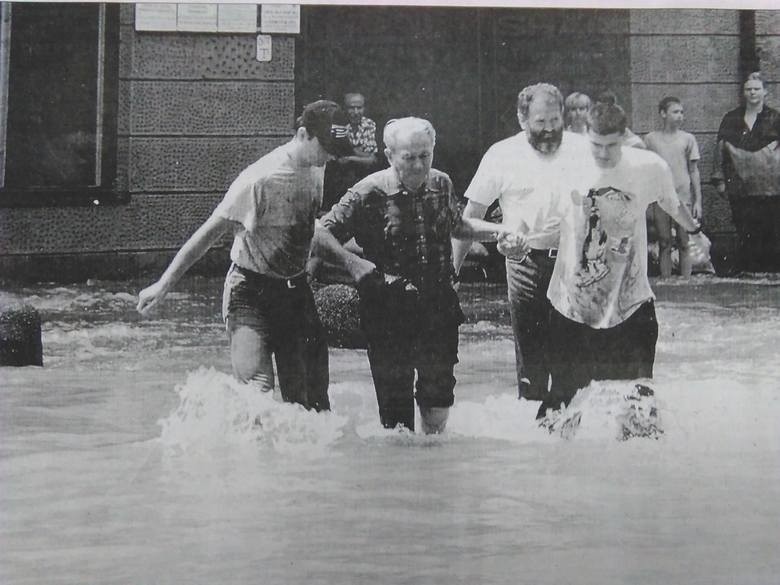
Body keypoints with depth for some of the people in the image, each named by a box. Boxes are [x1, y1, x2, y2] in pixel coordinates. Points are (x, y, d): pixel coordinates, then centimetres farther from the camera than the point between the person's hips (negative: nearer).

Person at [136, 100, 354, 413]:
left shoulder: (316, 170, 3)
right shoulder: (262, 178, -20)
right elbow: (209, 232, -17)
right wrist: (164, 284, -17)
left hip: (295, 291, 7)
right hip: (251, 292, -7)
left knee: (310, 398, 4)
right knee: (258, 392, -21)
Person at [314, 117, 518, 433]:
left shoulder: (441, 184, 3)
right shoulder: (369, 193, -12)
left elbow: (456, 225, 23)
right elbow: (322, 235, -13)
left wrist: (498, 230, 11)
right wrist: (351, 262, -29)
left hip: (439, 308, 4)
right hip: (388, 311, -4)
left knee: (439, 392, 12)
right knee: (394, 395, 2)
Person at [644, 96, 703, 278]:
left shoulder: (688, 139, 6)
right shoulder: (651, 139, 5)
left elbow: (694, 171, 8)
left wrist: (698, 201, 3)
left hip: (683, 198, 0)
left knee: (684, 245, 0)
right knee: (664, 245, 3)